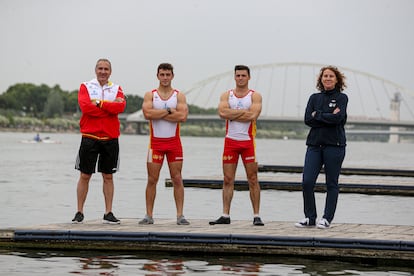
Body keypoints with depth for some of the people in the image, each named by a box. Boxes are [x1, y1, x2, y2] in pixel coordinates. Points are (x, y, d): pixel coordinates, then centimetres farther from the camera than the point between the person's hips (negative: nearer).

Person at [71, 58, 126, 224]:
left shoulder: (116, 89, 10)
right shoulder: (86, 87, 4)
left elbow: (121, 106, -10)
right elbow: (85, 106, -14)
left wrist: (99, 102, -12)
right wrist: (110, 106, -11)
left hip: (110, 138, 2)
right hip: (89, 137, -2)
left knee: (108, 177, 6)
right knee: (85, 176, 1)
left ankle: (108, 213, 12)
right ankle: (79, 213, 8)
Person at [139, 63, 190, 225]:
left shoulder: (179, 96, 4)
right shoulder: (150, 95, 4)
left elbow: (182, 116, -13)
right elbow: (147, 113, -15)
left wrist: (158, 114, -13)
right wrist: (169, 111, -12)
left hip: (174, 142, 0)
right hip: (156, 142, 0)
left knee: (177, 179, -1)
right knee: (152, 179, 0)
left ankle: (180, 215, 1)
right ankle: (149, 215, 6)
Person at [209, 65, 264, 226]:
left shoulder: (255, 96, 2)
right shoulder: (226, 95, 9)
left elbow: (253, 115, -15)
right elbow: (222, 112, -10)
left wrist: (232, 114, -9)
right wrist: (244, 111, -11)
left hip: (248, 141, -2)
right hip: (230, 140, 2)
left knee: (253, 180, -2)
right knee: (228, 180, 3)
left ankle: (256, 216, 1)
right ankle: (225, 216, 7)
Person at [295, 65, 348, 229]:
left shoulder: (342, 97, 2)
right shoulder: (314, 98, 13)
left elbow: (338, 118, -15)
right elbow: (308, 119, -1)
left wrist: (317, 115, -5)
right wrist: (329, 117, -9)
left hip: (334, 145, -3)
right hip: (314, 144, 3)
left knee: (331, 184, 2)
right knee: (307, 182, -5)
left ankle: (327, 219, 9)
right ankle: (310, 218, 7)